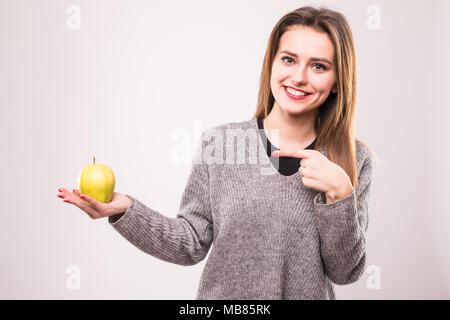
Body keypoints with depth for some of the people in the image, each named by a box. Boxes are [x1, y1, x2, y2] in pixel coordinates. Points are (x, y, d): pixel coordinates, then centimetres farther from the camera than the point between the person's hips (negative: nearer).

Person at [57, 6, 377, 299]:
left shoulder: (356, 161, -9)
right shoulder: (217, 142, -9)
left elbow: (345, 272, -9)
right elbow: (193, 245, -6)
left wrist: (339, 193, -22)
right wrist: (124, 210, -18)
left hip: (310, 293, 0)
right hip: (222, 293, 0)